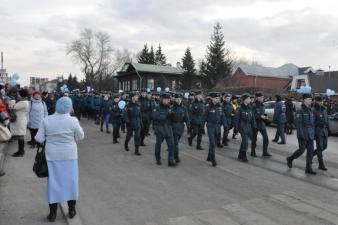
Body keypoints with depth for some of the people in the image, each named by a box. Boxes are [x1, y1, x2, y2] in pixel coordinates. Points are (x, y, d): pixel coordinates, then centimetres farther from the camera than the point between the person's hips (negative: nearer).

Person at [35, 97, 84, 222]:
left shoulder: (46, 120, -7)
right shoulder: (73, 120, -12)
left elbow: (39, 138, -5)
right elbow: (80, 137, -3)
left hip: (52, 155, 1)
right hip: (69, 155, -1)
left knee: (53, 182, 10)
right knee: (71, 181, 12)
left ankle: (53, 213, 18)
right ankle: (71, 210, 22)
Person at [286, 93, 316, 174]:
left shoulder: (310, 110, 13)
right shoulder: (300, 110, -11)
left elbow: (312, 123, 18)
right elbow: (298, 123, -16)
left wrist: (313, 133, 15)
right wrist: (301, 134, -20)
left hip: (310, 135, 7)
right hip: (303, 135, -7)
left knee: (310, 151, 5)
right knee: (301, 150, -1)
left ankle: (308, 168, 11)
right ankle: (290, 159, 22)